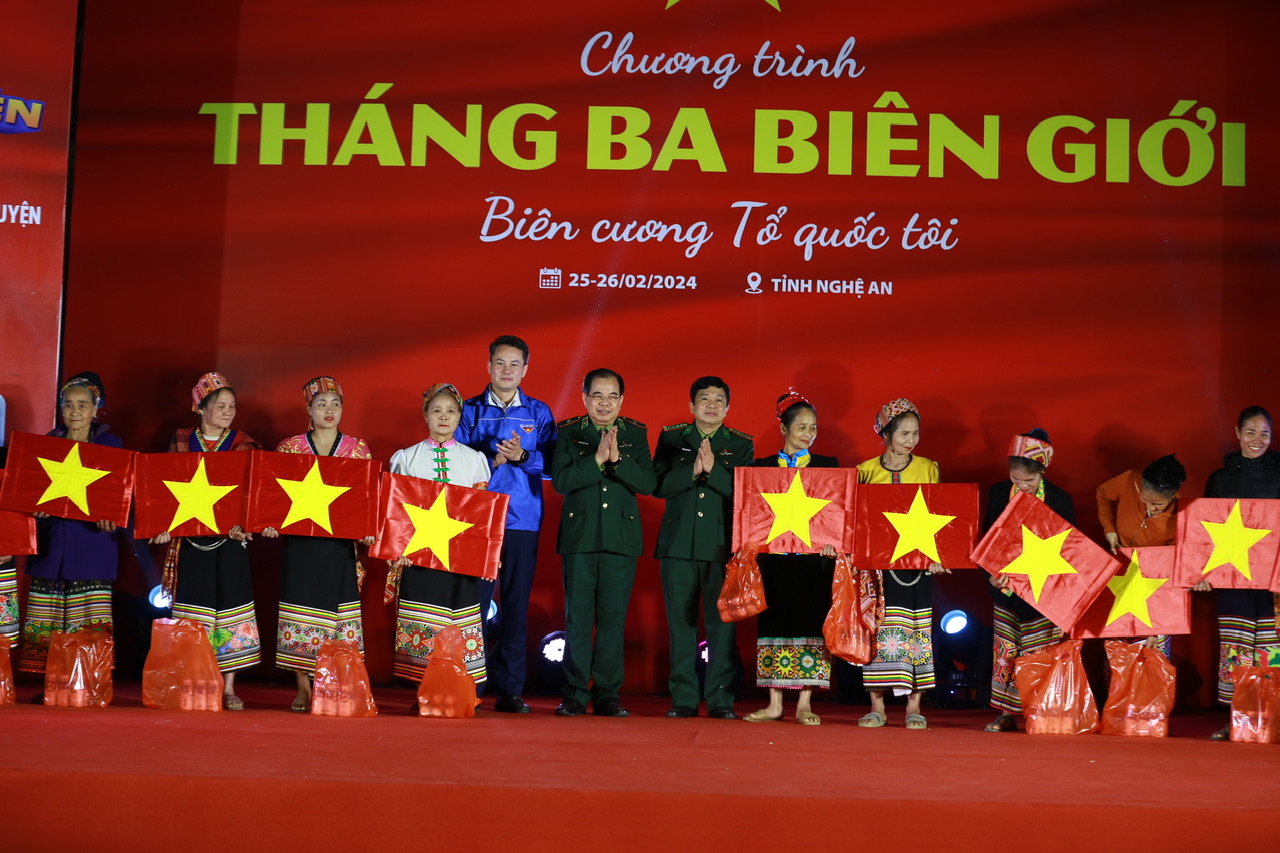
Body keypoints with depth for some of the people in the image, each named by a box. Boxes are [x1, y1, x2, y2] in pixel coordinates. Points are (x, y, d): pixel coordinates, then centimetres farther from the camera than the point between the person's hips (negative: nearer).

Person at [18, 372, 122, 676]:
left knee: (90, 627, -7)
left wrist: (110, 519, -20)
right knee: (47, 626, 0)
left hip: (91, 543, -3)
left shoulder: (110, 444, 5)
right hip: (51, 541, 3)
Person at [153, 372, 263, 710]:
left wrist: (243, 523, -19)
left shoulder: (244, 445, 4)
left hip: (230, 539, -1)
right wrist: (164, 525, -6)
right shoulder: (181, 443, 7)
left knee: (229, 605, -1)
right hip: (190, 538, 1)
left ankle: (228, 688, 6)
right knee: (191, 608, 2)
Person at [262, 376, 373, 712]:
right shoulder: (290, 447, 6)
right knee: (300, 609, 1)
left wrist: (368, 530, -10)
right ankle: (303, 688, 9)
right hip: (299, 541, 0)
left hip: (340, 543, 0)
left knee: (339, 609, -1)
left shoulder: (358, 449, 7)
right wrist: (271, 523, -12)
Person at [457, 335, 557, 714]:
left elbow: (551, 465, 3)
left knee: (516, 604, 1)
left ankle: (510, 690, 5)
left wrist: (522, 457, -15)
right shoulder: (470, 410, 9)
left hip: (522, 520, 1)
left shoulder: (539, 413, 10)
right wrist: (493, 460, -12)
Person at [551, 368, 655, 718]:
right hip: (579, 536, -1)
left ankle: (607, 695, 9)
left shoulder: (636, 434, 8)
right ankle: (575, 694, 6)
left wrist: (617, 459, -16)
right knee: (578, 617, 0)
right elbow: (560, 480, -9)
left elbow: (648, 483, -3)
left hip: (621, 537, 1)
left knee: (613, 618, 2)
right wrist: (597, 459, -17)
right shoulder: (568, 432, 5)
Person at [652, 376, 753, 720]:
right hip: (679, 543, 1)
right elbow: (657, 484, 0)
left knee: (721, 622, -4)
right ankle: (683, 699, 8)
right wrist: (691, 472, -14)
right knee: (681, 622, 2)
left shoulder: (741, 445, 8)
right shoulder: (671, 438, 10)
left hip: (722, 545, -1)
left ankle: (720, 699, 1)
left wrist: (713, 470, -16)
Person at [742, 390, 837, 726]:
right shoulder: (762, 466, 9)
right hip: (775, 556, 1)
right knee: (775, 621, 1)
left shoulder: (828, 466, 8)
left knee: (810, 621, -2)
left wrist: (831, 539, -14)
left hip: (814, 557, -1)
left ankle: (804, 704, 2)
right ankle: (774, 703, 6)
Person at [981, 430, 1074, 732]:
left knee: (1041, 654, -1)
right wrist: (993, 572, -8)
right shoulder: (998, 493, -1)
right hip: (1006, 588, 3)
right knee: (1005, 649, 5)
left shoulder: (1060, 500, -8)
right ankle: (1006, 713, 12)